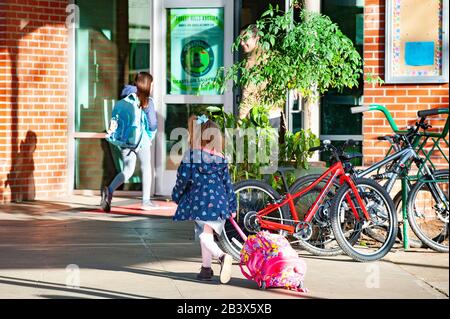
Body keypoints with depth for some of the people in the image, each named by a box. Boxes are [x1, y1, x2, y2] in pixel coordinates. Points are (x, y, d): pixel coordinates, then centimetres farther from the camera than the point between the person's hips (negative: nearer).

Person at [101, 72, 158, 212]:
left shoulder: (129, 95, 6)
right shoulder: (148, 102, -7)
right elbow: (153, 125, -5)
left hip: (124, 140, 4)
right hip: (141, 139, -4)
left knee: (127, 170, 11)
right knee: (146, 168, 15)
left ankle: (109, 190, -15)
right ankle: (146, 201, 19)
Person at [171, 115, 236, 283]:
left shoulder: (191, 154, -4)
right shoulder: (220, 157, 9)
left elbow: (183, 177, -2)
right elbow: (227, 182, 12)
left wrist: (177, 195, 14)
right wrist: (232, 205, 18)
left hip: (199, 199, -4)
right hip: (219, 200, 5)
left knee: (204, 235, -6)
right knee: (207, 234, 13)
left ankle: (222, 256, -31)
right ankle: (206, 268, 14)